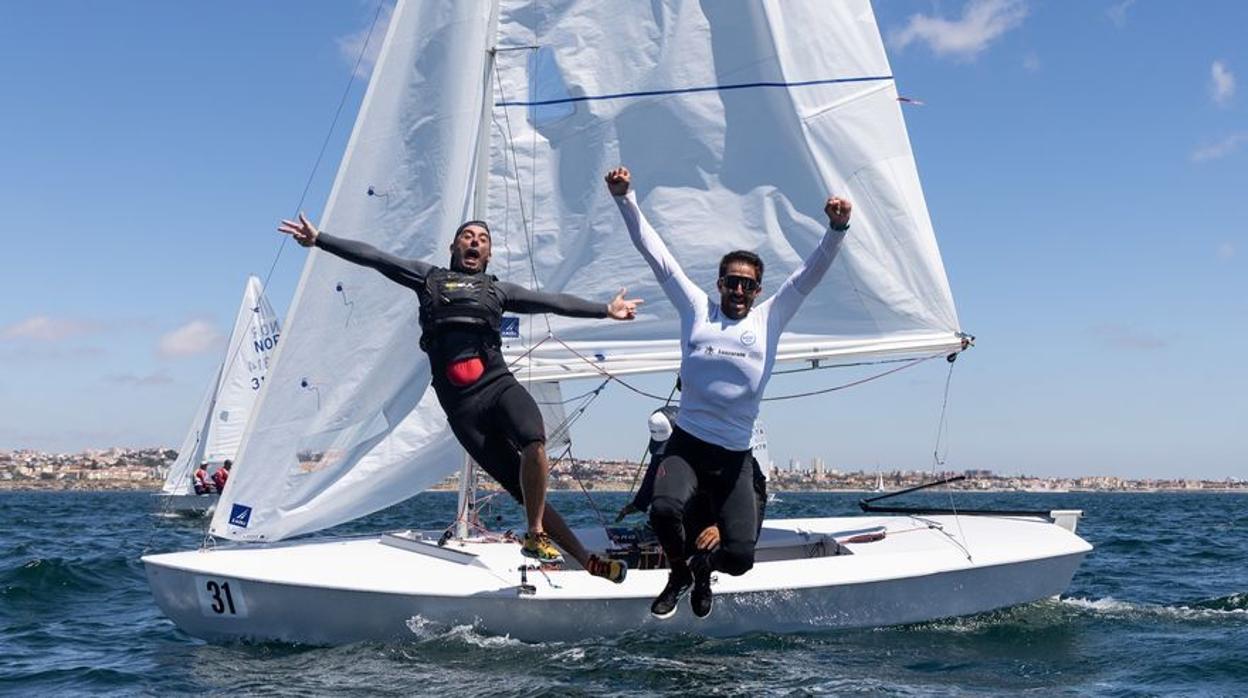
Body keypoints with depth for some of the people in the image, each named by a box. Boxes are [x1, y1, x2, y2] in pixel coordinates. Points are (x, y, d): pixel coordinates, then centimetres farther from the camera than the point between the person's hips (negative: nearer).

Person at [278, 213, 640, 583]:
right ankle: (586, 560, -5)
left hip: (500, 383, 1)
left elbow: (552, 301, 21)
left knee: (534, 443, -30)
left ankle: (535, 536, -13)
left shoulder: (498, 290, 25)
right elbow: (371, 256, 17)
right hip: (461, 404, -1)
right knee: (523, 487, -7)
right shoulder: (429, 277, 22)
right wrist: (318, 238, 11)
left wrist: (605, 309, 16)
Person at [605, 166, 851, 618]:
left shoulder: (769, 320, 11)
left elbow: (812, 271, 4)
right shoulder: (697, 309, 9)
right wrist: (625, 199, 1)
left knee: (740, 557, -10)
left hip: (735, 457, 1)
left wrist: (837, 228, -11)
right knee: (664, 509, -31)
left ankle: (704, 568, 31)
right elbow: (654, 252, 7)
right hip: (686, 444, -1)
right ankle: (680, 572, 5)